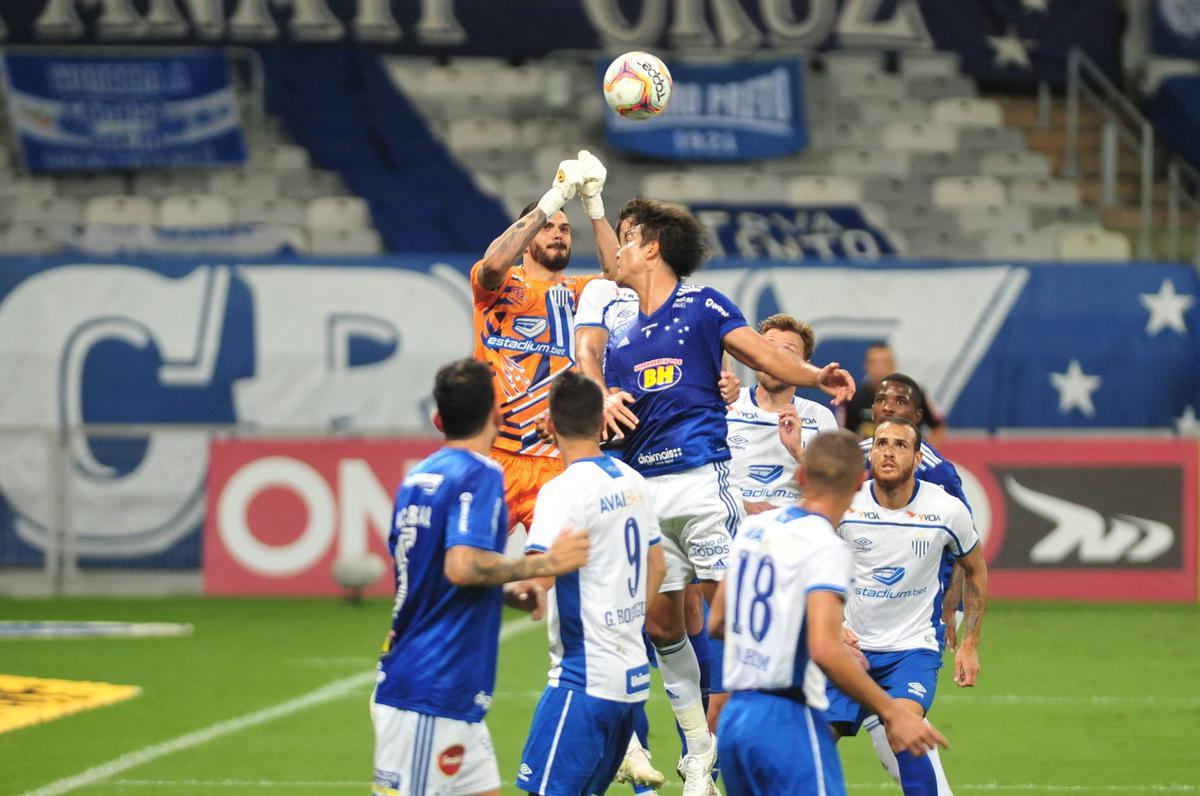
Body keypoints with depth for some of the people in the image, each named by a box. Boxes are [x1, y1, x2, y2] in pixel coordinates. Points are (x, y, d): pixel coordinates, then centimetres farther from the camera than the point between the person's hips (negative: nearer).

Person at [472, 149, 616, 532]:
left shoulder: (576, 292, 16)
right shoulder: (499, 285, 7)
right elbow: (494, 263, -17)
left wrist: (593, 204, -10)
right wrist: (554, 199, -17)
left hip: (556, 460, 3)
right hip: (495, 455, -3)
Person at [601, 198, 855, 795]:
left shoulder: (700, 306, 4)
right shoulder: (621, 339, 20)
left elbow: (764, 354, -8)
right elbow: (608, 421, 20)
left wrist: (816, 376, -27)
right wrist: (605, 411, -4)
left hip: (700, 474, -6)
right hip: (642, 486, 6)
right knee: (661, 623, 6)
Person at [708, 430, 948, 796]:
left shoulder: (751, 528, 9)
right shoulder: (825, 547, -14)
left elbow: (717, 623, 21)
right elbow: (824, 651, -24)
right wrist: (891, 712, -17)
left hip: (733, 716, 8)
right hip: (787, 720, -8)